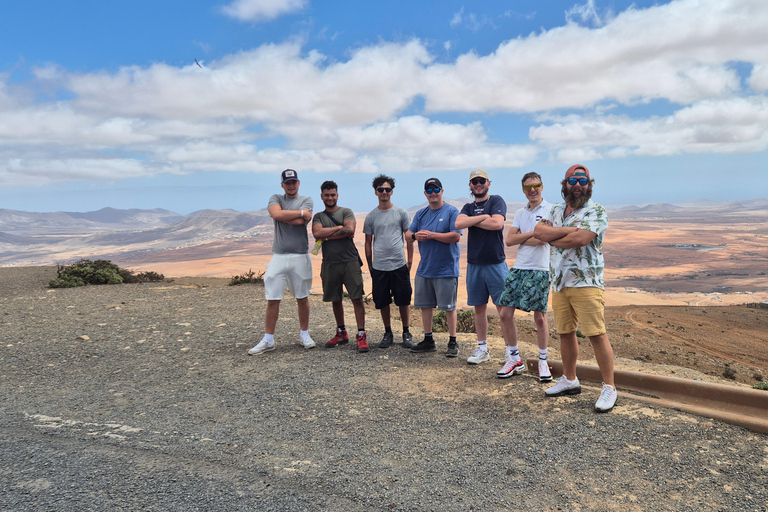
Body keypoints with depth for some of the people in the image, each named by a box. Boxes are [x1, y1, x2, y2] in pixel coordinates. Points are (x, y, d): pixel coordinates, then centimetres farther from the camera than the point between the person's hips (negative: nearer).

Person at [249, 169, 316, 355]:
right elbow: (276, 214, -13)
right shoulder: (276, 199, 11)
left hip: (300, 257, -1)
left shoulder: (306, 200, 7)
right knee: (272, 299, 0)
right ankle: (268, 340, 9)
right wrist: (301, 212, -8)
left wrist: (283, 215, -3)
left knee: (302, 298, 8)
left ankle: (304, 334, 23)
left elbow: (301, 221, -13)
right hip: (279, 256, 1)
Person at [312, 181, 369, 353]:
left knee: (357, 298, -7)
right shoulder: (318, 216, 13)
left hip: (350, 262, -3)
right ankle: (341, 333, 25)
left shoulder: (346, 212, 6)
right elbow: (317, 234, -7)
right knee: (336, 300, 11)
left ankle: (361, 335, -2)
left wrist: (327, 236, -7)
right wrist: (339, 228, -8)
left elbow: (350, 230, -13)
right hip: (329, 263, 3)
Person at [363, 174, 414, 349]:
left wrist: (410, 261, 1)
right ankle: (388, 333, 22)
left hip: (399, 264, -1)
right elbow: (368, 242, 12)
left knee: (403, 301, 4)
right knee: (382, 302, 7)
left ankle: (406, 333, 19)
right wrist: (370, 266, 9)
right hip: (379, 267, 1)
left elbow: (409, 239, 7)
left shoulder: (401, 213, 4)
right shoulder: (371, 216, 7)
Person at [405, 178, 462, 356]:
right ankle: (428, 340, 26)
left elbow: (456, 236, -18)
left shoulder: (451, 211, -7)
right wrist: (415, 236, -15)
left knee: (449, 306, 3)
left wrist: (431, 235, -19)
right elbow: (407, 234, 8)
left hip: (446, 269, -6)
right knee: (424, 305, 13)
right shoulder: (421, 214, 11)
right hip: (424, 268, 6)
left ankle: (453, 342, 15)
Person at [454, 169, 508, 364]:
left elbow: (497, 223, -17)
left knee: (504, 308, -4)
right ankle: (482, 348, 21)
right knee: (479, 307, 10)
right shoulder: (468, 208, 14)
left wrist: (472, 221, -5)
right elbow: (458, 224, -7)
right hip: (474, 264, 5)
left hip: (496, 263, -4)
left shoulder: (496, 201, 1)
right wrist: (484, 217, -11)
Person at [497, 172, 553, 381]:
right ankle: (514, 359, 18)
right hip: (518, 269, 5)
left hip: (539, 270, -5)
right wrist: (532, 233, -7)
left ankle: (543, 361, 20)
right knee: (505, 313, 2)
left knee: (540, 317, 2)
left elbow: (543, 238, -18)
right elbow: (509, 240, 2)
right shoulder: (520, 213, 14)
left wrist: (520, 237, -3)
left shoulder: (550, 210, -4)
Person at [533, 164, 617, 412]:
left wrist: (552, 238, -5)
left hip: (585, 283, -6)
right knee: (565, 333, 14)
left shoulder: (596, 211, -5)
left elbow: (579, 239, -21)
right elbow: (539, 231, -4)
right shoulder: (556, 210, 15)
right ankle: (569, 380, 28)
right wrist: (568, 230, -15)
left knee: (596, 334, -7)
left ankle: (609, 387, 4)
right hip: (559, 282, 6)